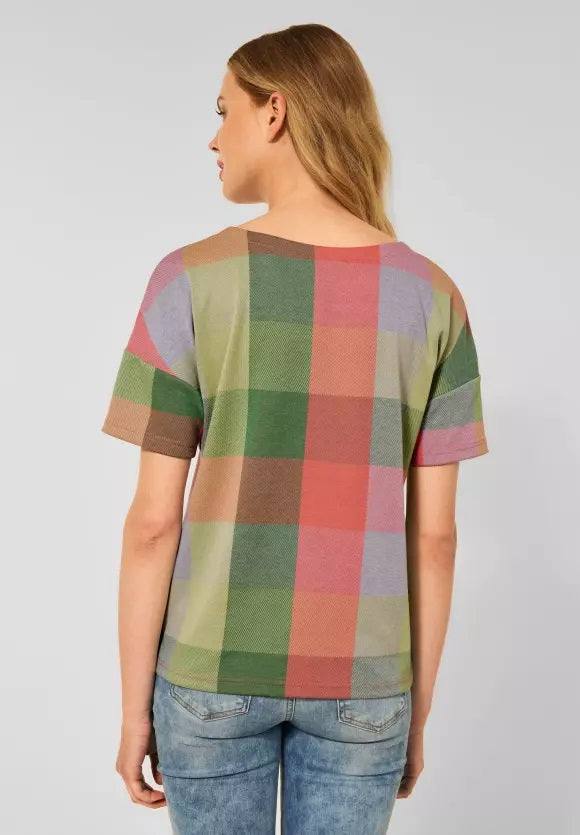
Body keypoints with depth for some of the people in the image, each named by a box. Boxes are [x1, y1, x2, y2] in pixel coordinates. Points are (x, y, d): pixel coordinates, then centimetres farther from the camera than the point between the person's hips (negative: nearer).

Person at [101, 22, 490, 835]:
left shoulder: (189, 279, -13)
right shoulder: (431, 296, -6)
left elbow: (154, 520, -11)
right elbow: (434, 531, -5)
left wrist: (135, 707, 1)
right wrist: (417, 709, 8)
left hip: (214, 665, -1)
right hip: (360, 678, 2)